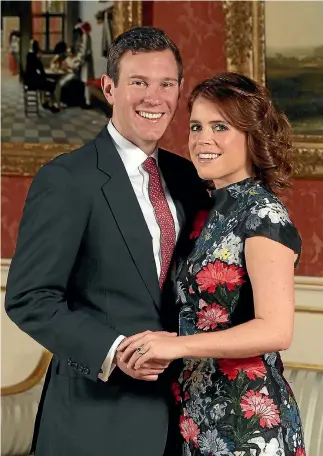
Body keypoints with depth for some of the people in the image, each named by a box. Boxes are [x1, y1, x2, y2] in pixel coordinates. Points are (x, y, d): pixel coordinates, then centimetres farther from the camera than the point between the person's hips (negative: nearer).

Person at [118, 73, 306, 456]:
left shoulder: (264, 214, -14)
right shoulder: (210, 211, 9)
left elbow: (276, 330, -23)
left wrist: (179, 345, -27)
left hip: (248, 415, -7)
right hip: (197, 412, 7)